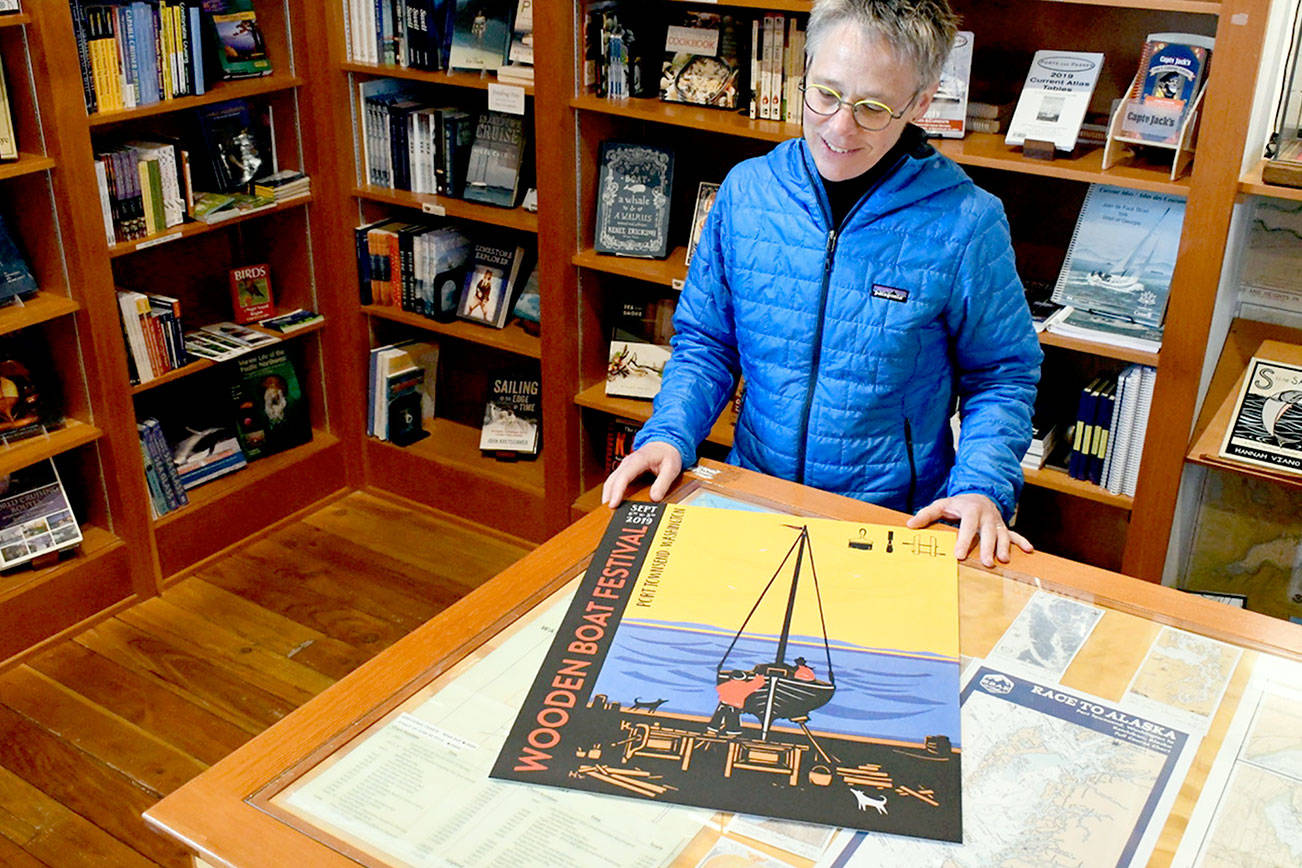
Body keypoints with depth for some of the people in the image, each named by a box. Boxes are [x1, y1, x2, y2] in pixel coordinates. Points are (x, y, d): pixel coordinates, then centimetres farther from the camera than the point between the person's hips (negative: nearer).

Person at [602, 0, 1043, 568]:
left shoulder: (967, 223, -8)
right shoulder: (746, 190, 1)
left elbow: (1001, 376, 3)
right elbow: (705, 341, 10)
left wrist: (981, 488, -13)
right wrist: (669, 433, -7)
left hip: (898, 523, -1)